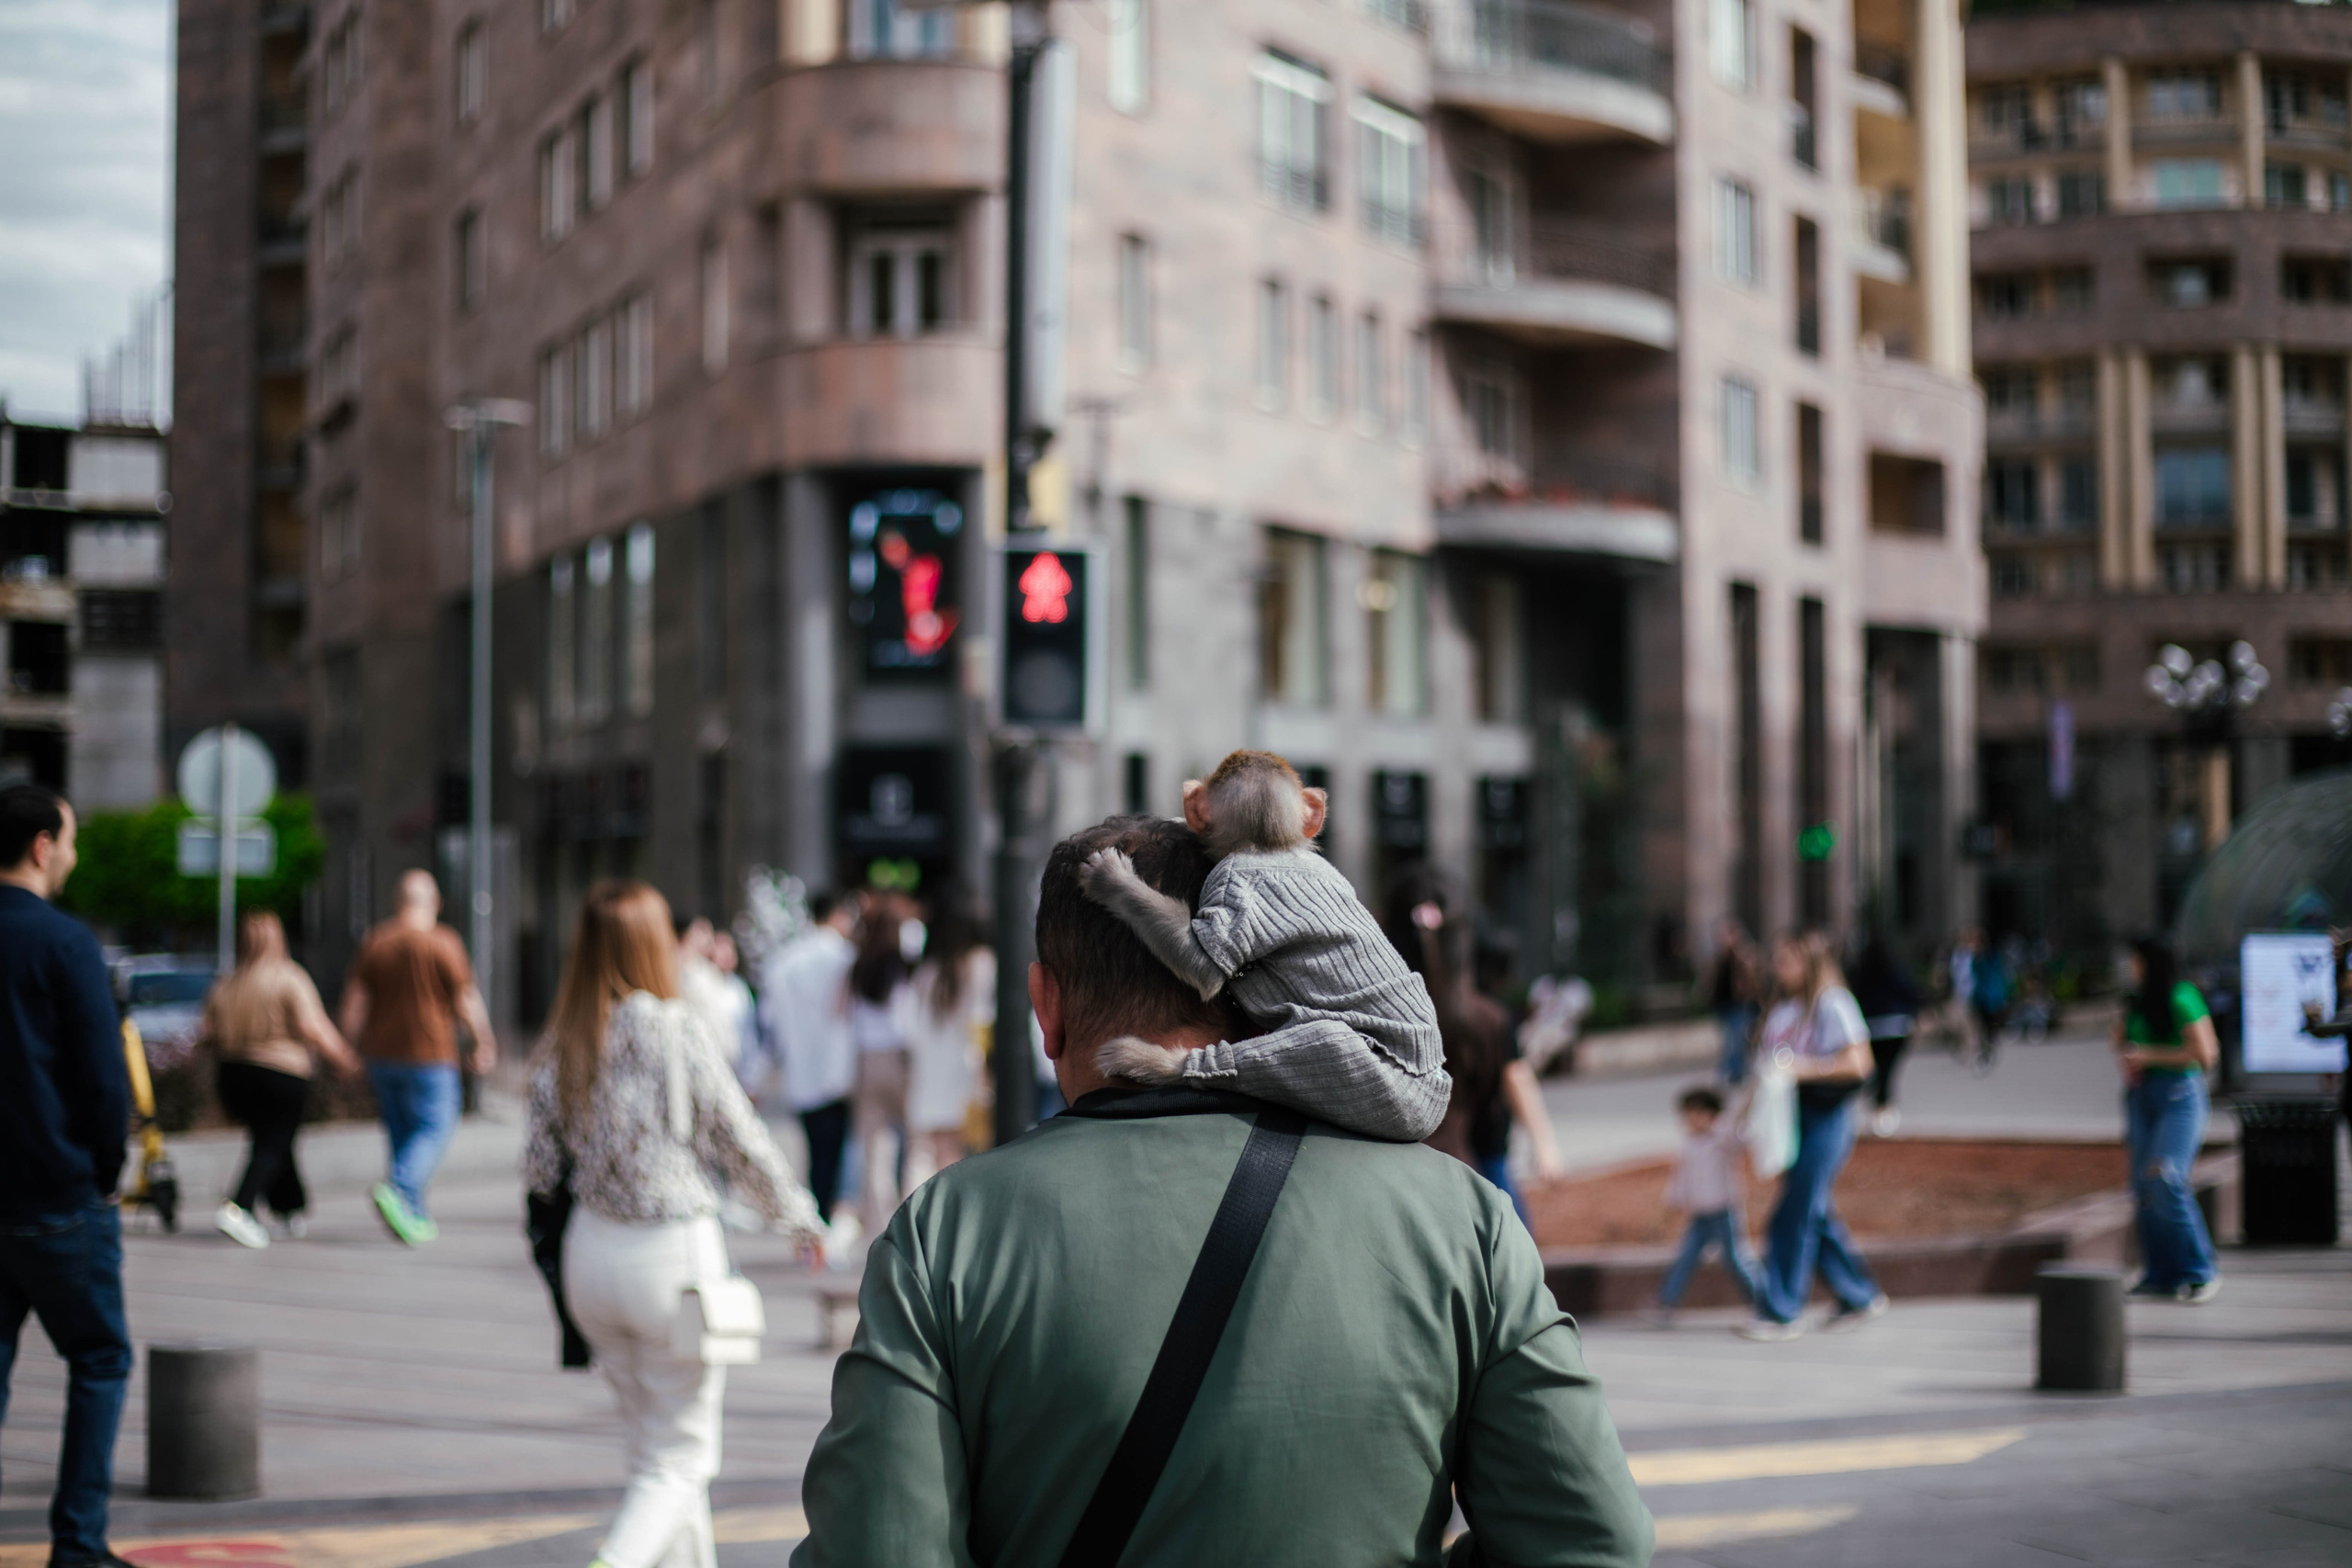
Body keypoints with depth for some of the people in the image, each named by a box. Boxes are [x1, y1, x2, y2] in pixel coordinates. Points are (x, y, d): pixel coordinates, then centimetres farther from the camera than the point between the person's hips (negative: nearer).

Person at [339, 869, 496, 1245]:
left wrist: (353, 1046, 11)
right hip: (429, 1052, -5)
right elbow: (466, 999, -9)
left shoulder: (375, 941, 3)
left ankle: (414, 1215, 14)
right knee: (435, 1127, -1)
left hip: (381, 1054, 5)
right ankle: (396, 1189, -23)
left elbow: (354, 1002, 3)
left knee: (401, 1130, 13)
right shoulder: (442, 942, -11)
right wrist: (484, 1042, 2)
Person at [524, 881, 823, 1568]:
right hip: (672, 1253, -5)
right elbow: (741, 1139, -7)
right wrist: (799, 1216, 9)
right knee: (678, 1458, 2)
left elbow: (539, 1169, 2)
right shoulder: (677, 1030, -15)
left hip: (591, 1249, 5)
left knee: (649, 1442, 20)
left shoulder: (561, 1045, -1)